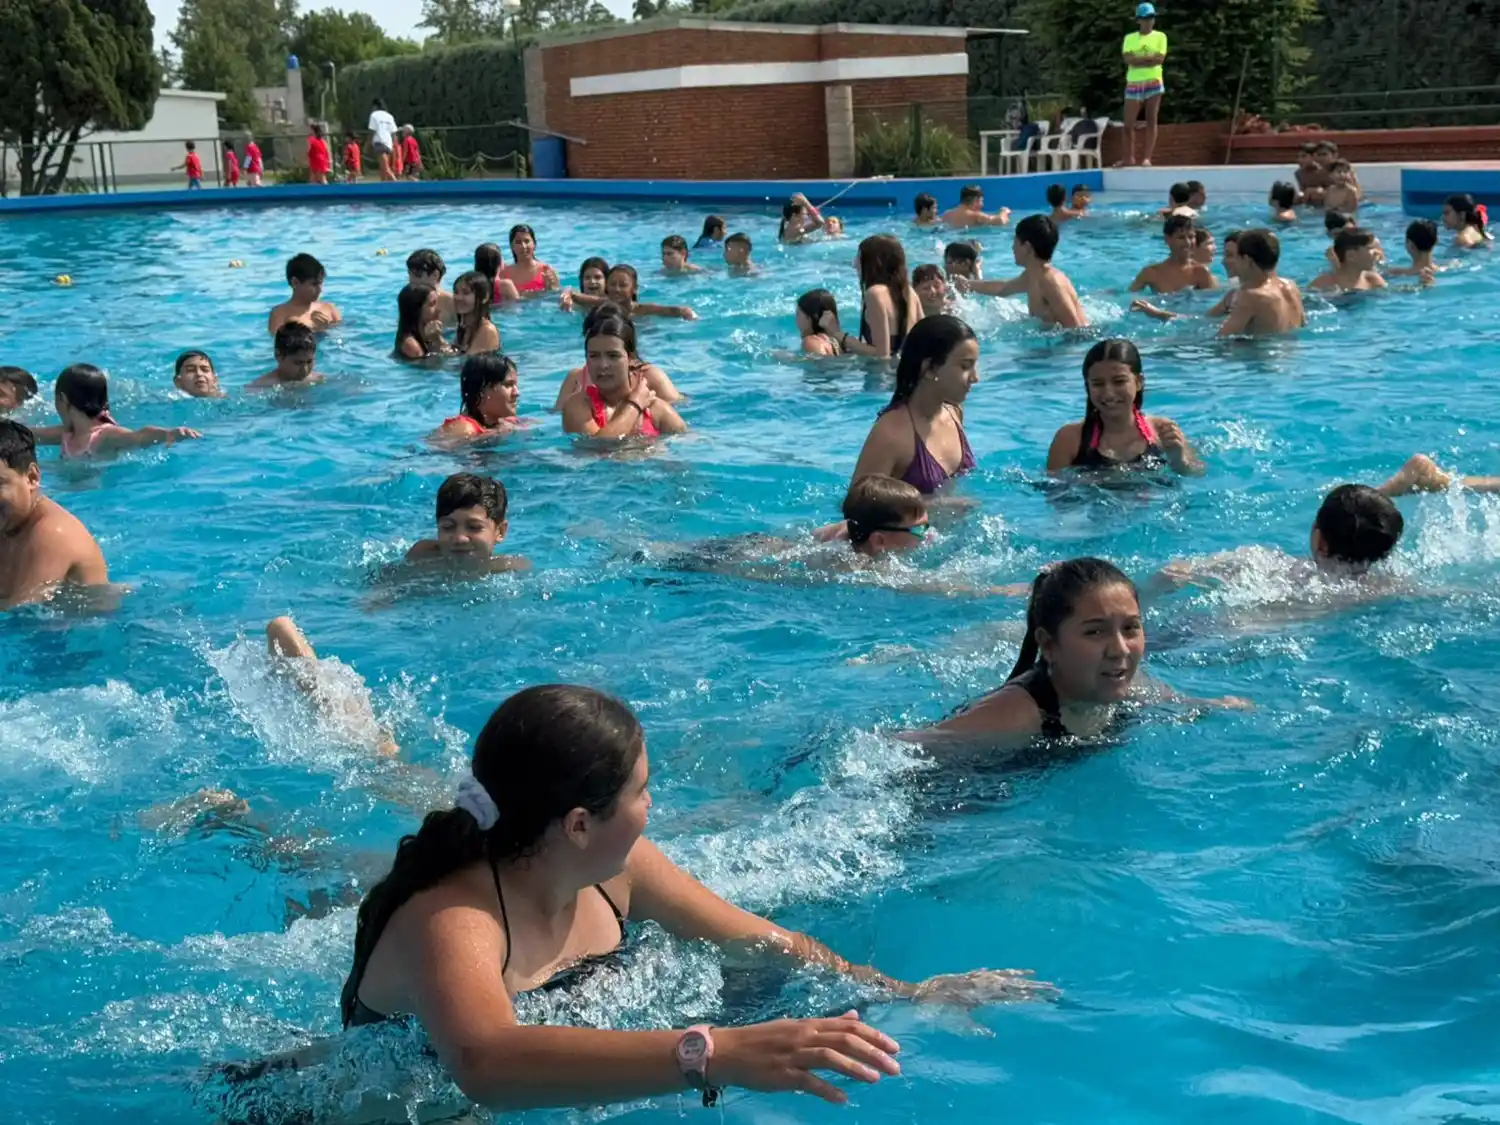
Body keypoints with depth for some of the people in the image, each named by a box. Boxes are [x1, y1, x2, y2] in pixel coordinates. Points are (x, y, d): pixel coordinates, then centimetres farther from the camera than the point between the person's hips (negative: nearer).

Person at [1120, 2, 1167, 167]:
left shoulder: (1160, 36, 7)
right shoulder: (1129, 38, 10)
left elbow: (1160, 59, -7)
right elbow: (1128, 59, -5)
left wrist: (1138, 60, -10)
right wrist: (1149, 57, -11)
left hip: (1154, 83, -1)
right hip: (1133, 84, 2)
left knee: (1151, 121, -5)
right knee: (1128, 124, 0)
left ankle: (1147, 158, -7)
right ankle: (1129, 158, 13)